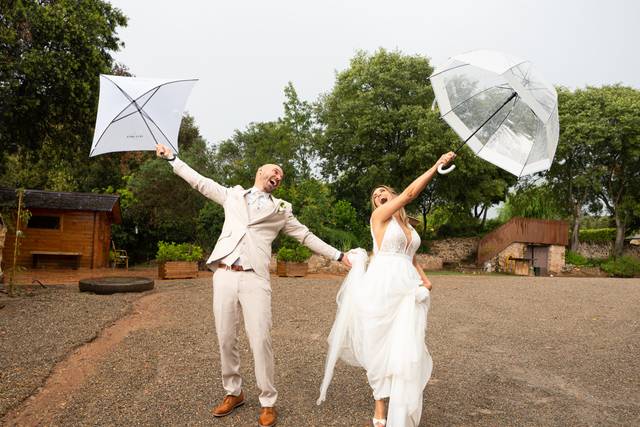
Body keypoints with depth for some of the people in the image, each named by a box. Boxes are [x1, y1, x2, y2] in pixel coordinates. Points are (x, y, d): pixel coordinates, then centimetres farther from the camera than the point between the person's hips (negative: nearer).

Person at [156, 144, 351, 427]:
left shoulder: (281, 210, 16)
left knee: (260, 341, -7)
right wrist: (171, 157, 25)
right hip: (224, 275, 2)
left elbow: (306, 236, 18)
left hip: (254, 279, -1)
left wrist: (339, 255, 16)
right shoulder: (232, 195, 18)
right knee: (225, 339, 7)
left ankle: (267, 402, 10)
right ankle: (233, 393, 27)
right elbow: (199, 181, 23)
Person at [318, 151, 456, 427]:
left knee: (407, 349, -4)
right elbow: (410, 193, -7)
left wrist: (424, 278, 5)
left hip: (408, 290, 5)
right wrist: (437, 166, -5)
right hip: (382, 287, -5)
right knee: (380, 348, 2)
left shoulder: (407, 225, 21)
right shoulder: (379, 216, 1)